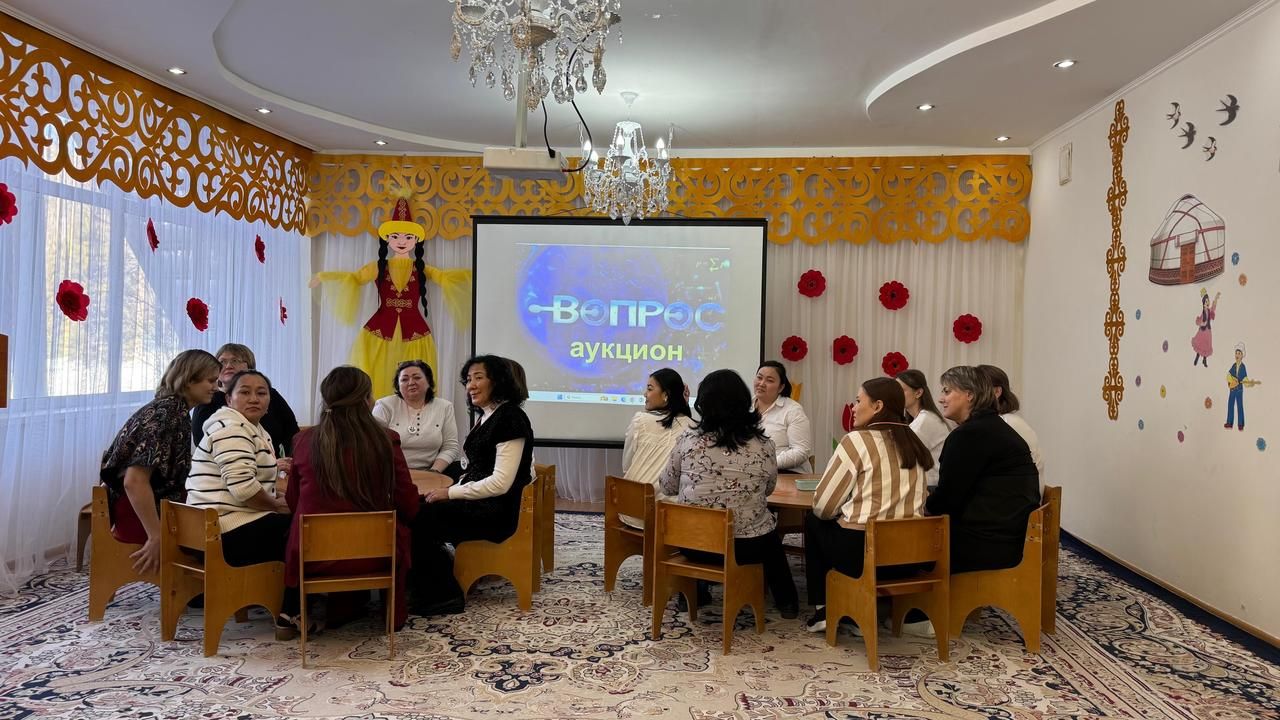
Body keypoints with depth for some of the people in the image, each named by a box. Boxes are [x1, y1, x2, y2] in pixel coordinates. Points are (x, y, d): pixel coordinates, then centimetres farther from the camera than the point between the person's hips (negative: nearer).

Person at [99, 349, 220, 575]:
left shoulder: (174, 409, 9)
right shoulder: (168, 413, -19)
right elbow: (134, 481, -27)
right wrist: (156, 538, -25)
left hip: (159, 504, 9)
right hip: (137, 513, -9)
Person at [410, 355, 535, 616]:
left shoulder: (510, 419, -14)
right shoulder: (488, 416, 15)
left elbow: (500, 483, -20)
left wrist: (451, 493, -16)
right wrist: (449, 491, 3)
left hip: (497, 510, -9)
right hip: (479, 502, 9)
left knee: (420, 521, -18)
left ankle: (444, 595, -2)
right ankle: (432, 589, 3)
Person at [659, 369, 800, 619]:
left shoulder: (687, 440, -10)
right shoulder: (763, 446, -9)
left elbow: (667, 488, 4)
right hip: (748, 546, 0)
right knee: (771, 538, 33)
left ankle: (694, 592, 46)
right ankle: (786, 601, 43)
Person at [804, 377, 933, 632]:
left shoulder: (856, 440, -8)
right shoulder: (914, 442, 10)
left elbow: (823, 507, -7)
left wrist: (840, 512, 15)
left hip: (862, 551, -6)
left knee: (813, 522, 21)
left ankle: (824, 609, 22)